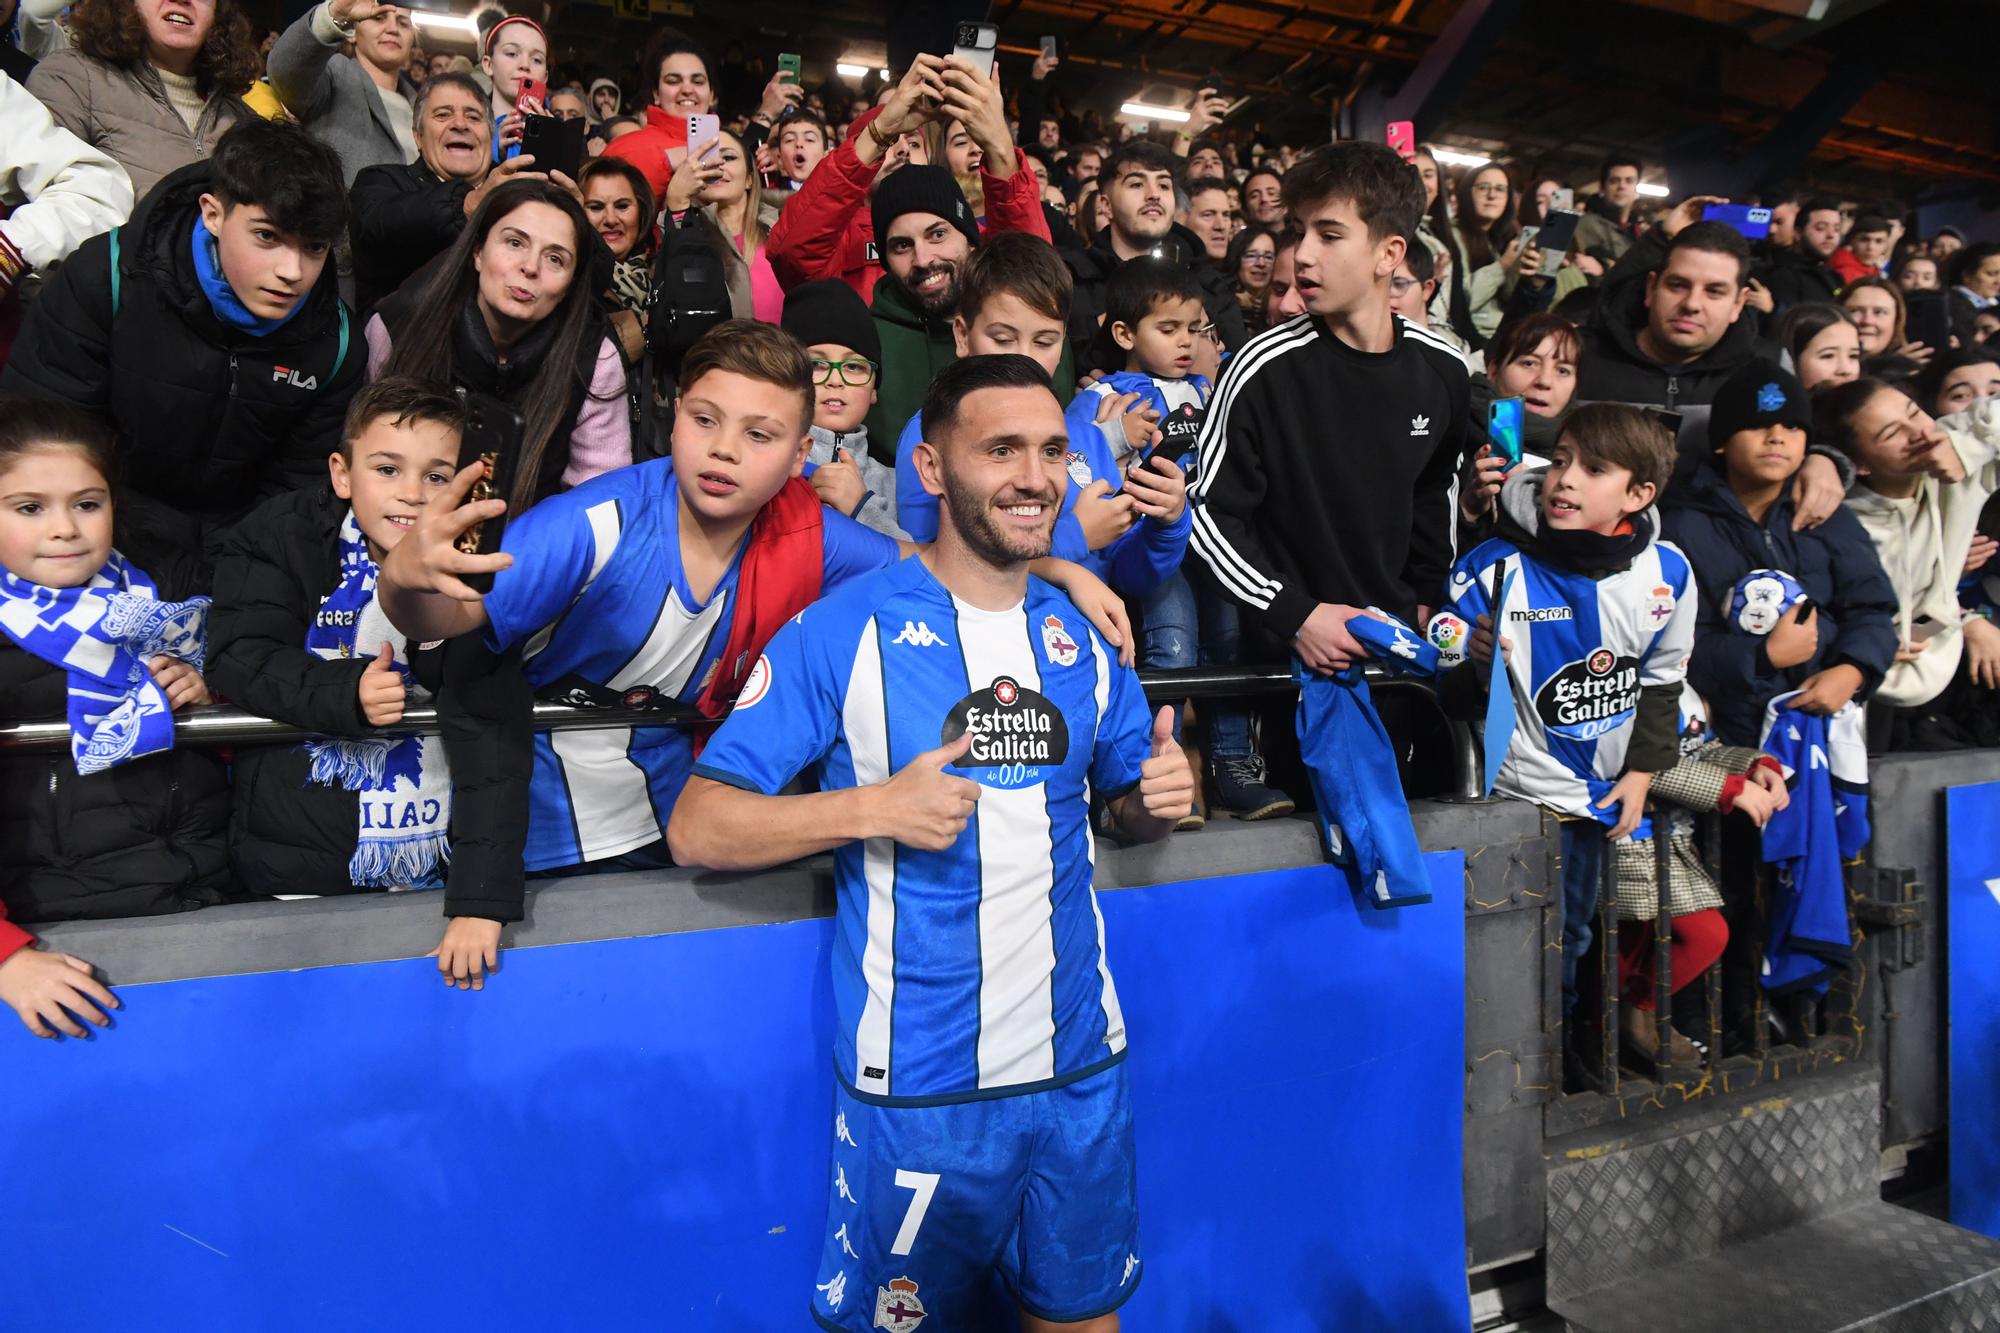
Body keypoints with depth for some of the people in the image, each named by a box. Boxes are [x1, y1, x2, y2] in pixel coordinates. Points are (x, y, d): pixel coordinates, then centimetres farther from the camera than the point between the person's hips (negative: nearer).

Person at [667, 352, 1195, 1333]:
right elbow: (697, 828, -12)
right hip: (918, 1084, -4)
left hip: (1081, 1064, 5)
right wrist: (876, 807, -24)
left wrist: (1160, 796, -7)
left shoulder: (1083, 638, 4)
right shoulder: (843, 633, -11)